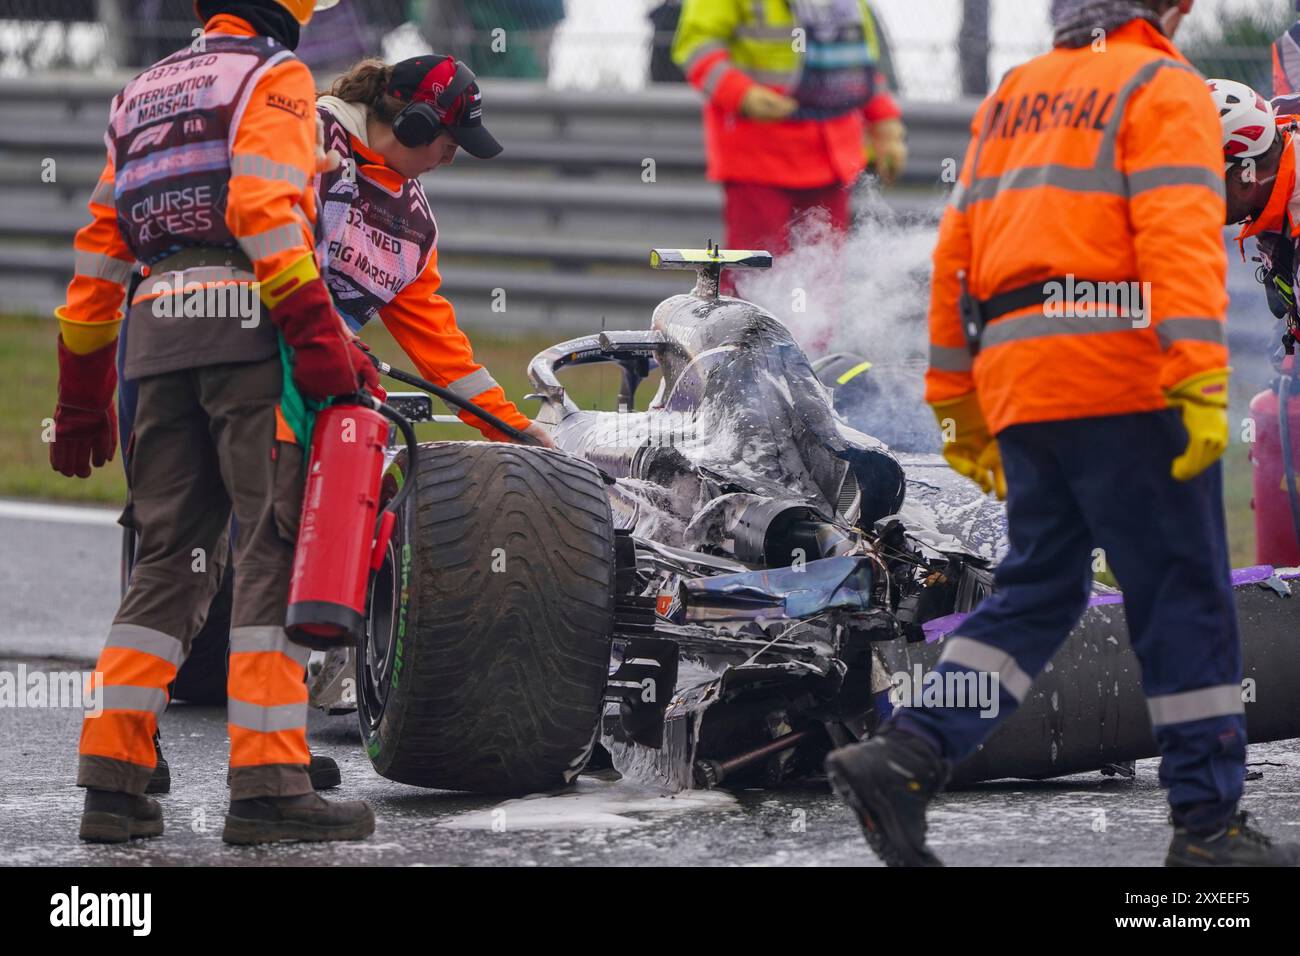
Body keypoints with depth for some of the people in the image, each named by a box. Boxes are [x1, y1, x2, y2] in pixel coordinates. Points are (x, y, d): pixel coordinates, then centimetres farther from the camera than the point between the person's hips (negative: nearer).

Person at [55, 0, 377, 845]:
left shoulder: (142, 94, 24)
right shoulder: (274, 76, 2)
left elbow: (100, 249, 23)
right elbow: (262, 206, -15)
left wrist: (83, 399, 26)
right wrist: (320, 334, -19)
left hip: (158, 333, 7)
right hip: (248, 327, -7)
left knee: (171, 557, 10)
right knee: (276, 550, -7)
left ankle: (113, 779, 3)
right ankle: (268, 786, -13)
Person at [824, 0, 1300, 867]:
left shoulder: (1012, 99, 21)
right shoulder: (1162, 89, -1)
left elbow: (957, 255, 20)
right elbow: (1179, 234, -15)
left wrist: (956, 403, 24)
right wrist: (1202, 380, -23)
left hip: (1017, 381, 7)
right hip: (1123, 381, -7)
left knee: (1040, 590, 12)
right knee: (1182, 597, -1)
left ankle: (906, 758, -3)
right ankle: (1209, 825, 0)